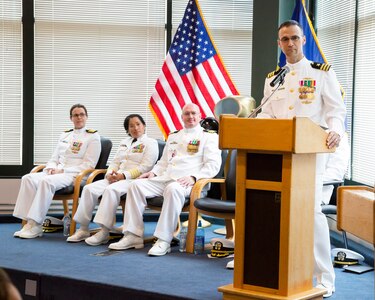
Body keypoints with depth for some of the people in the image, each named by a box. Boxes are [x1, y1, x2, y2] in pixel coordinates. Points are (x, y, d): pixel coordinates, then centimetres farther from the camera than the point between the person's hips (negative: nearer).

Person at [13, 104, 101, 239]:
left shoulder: (93, 137, 3)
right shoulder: (65, 135, 22)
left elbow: (88, 165, -6)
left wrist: (63, 170, -13)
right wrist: (51, 168, -3)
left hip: (75, 175, -6)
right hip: (56, 172, 6)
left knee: (46, 182, -35)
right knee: (28, 179, -22)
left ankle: (36, 225, -33)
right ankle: (29, 222, -28)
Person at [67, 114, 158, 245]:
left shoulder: (150, 143, 3)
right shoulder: (124, 142, 25)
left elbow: (145, 167, -9)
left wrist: (124, 175, -17)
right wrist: (110, 173, -2)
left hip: (135, 179, -7)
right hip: (116, 178, 7)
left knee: (111, 190, -36)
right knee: (89, 189, -17)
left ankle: (104, 232, -36)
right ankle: (83, 229, -15)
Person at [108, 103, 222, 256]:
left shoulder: (209, 136, 8)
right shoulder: (173, 136, 29)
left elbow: (213, 165, -4)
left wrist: (193, 177, -19)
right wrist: (153, 172, 9)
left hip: (186, 182, -6)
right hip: (165, 178, 6)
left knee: (173, 189, -40)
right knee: (136, 185, -16)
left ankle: (164, 241, -38)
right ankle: (133, 236, -18)